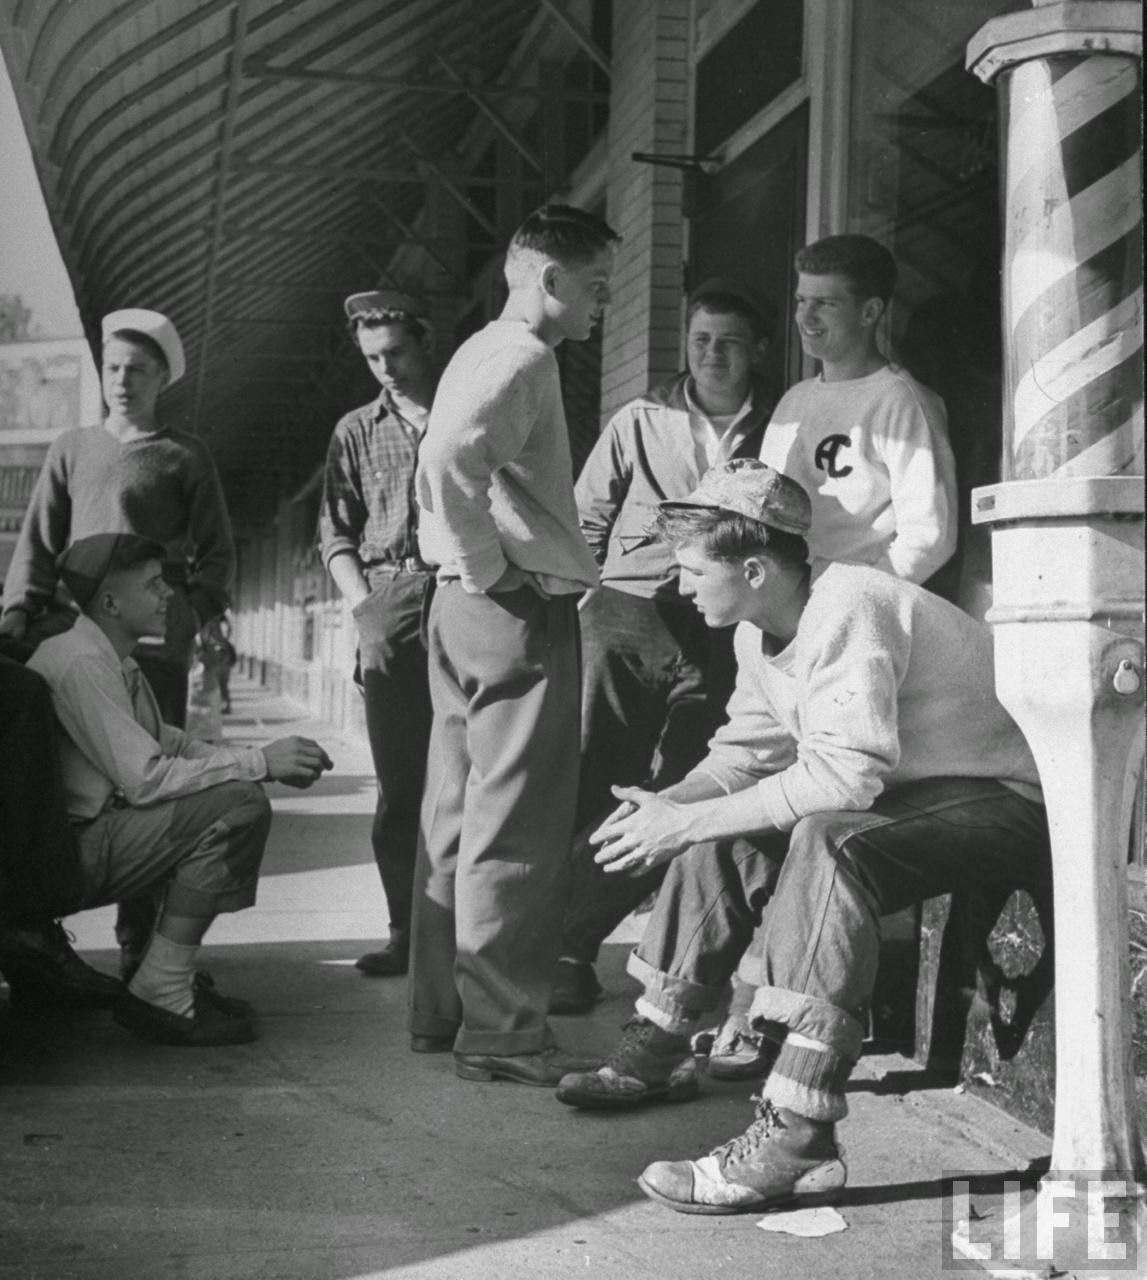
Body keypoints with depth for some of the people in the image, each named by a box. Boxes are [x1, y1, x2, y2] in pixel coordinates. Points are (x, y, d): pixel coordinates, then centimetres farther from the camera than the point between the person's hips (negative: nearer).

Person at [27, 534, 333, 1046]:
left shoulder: (116, 659, 14)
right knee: (236, 805, -20)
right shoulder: (79, 662, -19)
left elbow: (169, 743, 17)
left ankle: (170, 979, 11)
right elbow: (146, 779, -24)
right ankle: (157, 995, -15)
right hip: (68, 848, -10)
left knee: (239, 799, 14)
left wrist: (266, 758, 2)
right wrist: (259, 762, -18)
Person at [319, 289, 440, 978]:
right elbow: (336, 533, 14)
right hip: (388, 606, 2)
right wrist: (363, 605, 0)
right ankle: (408, 932, 9)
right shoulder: (356, 432, 16)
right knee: (399, 783, 3)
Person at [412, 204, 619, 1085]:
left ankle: (443, 1011, 22)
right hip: (520, 608, -10)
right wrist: (491, 568, -18)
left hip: (469, 607, 10)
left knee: (462, 814, 14)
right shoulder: (523, 358, -12)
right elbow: (450, 465, -27)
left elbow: (449, 466, 25)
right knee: (515, 828, -6)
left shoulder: (484, 352, 20)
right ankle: (503, 1032, -1)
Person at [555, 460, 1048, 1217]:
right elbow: (746, 751, 12)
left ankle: (797, 1139, -37)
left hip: (1004, 800, -10)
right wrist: (668, 808, -8)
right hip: (908, 792, 10)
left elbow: (846, 773, -34)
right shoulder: (762, 632, 5)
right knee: (720, 835, 3)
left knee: (825, 841, -35)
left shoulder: (850, 609, -25)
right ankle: (656, 1054, 14)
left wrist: (686, 822, -30)